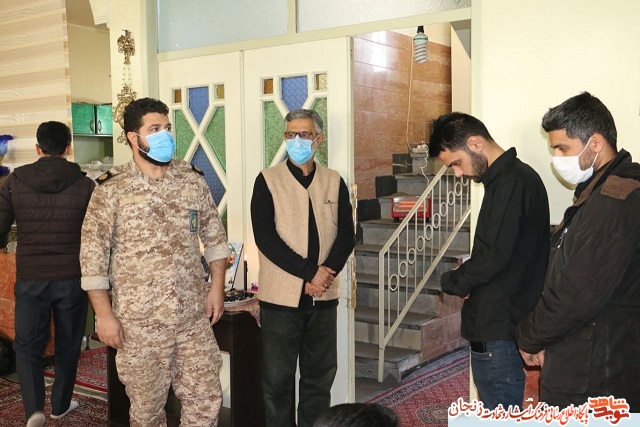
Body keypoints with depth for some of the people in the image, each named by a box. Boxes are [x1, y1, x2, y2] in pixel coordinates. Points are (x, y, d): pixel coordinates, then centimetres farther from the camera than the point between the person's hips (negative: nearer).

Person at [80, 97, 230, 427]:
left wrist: (217, 286, 6)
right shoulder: (112, 188, -7)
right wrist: (104, 314, -9)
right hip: (139, 322, -3)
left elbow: (214, 235, 12)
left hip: (194, 316, 3)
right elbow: (93, 253, -7)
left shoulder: (193, 179, 4)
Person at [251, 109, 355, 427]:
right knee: (277, 379, 3)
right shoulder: (267, 181, 0)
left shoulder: (334, 182, 9)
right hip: (281, 296, -3)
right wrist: (309, 272, -15)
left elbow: (346, 235, 4)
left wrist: (326, 272, -13)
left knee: (320, 377, 10)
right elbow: (265, 236, -9)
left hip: (324, 297, 3)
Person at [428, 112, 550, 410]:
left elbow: (494, 256, -23)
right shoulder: (515, 177, 13)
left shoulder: (510, 183, -18)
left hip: (499, 329, -10)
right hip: (500, 324, 10)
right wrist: (465, 277, 2)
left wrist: (453, 281, -7)